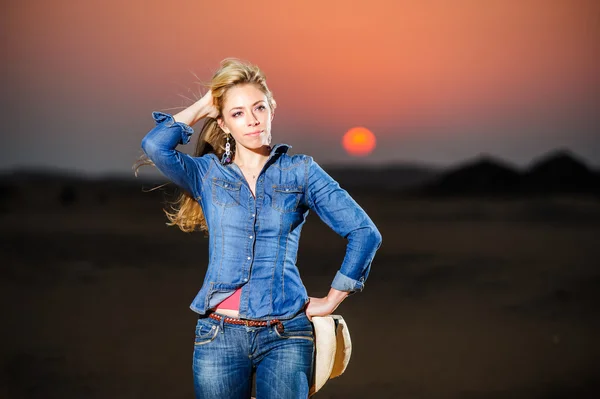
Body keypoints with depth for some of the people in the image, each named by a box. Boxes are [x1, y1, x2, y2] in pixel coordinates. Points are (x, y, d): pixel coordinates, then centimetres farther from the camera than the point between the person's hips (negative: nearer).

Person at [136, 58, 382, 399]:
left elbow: (365, 233, 4)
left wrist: (331, 301, 4)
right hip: (219, 337, 1)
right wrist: (201, 108, 3)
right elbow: (155, 146, -11)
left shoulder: (300, 171, 6)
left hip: (284, 336, -1)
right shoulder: (208, 173, 8)